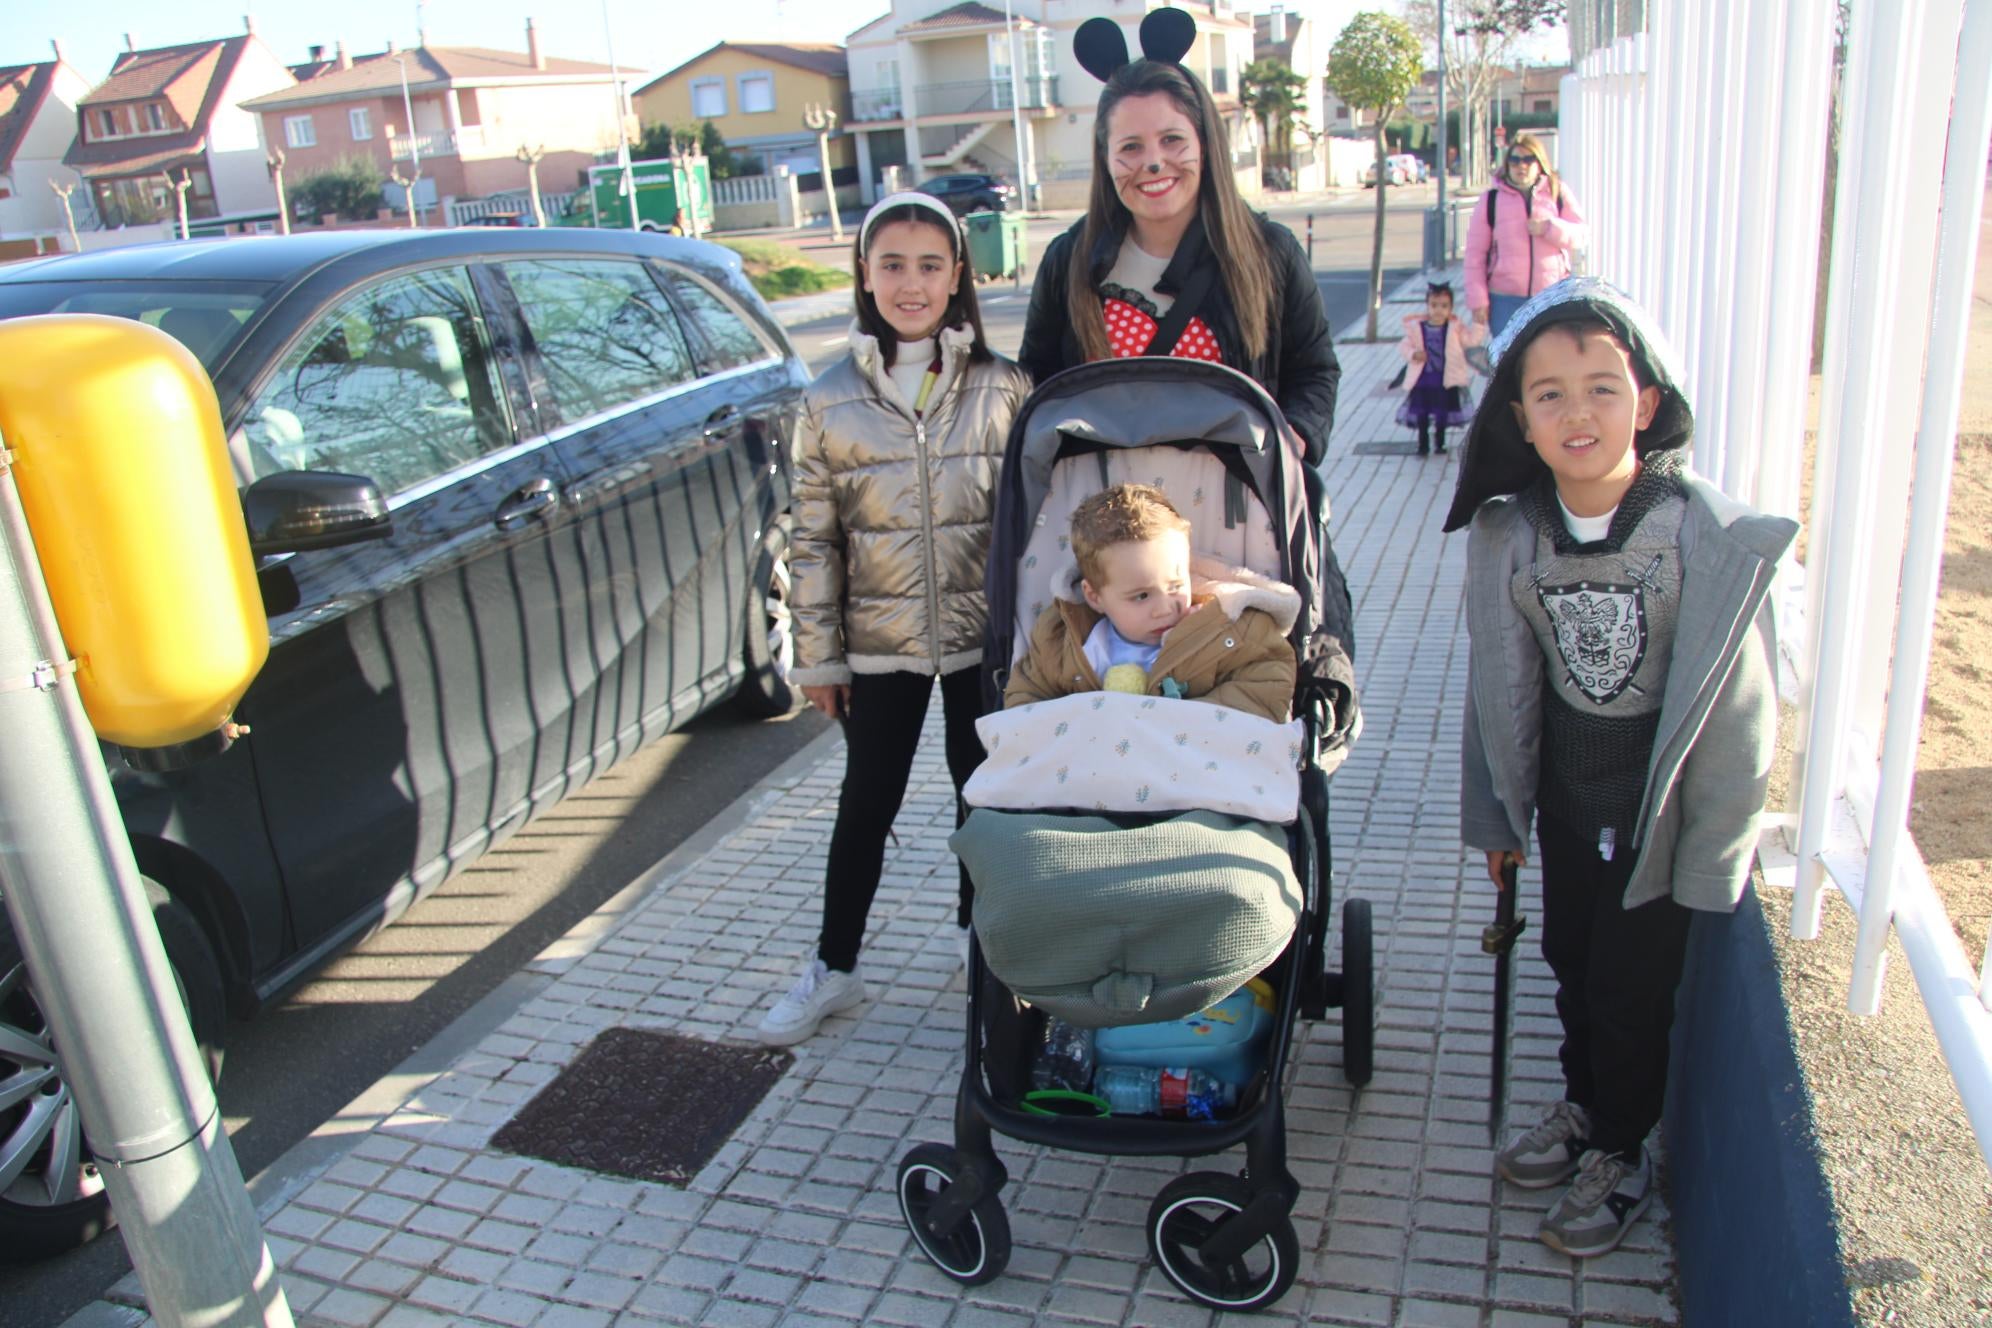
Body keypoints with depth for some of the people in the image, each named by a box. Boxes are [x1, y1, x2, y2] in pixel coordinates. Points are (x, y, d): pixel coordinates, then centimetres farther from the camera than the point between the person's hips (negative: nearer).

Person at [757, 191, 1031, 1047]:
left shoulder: (1003, 388, -4)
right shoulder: (830, 401, -4)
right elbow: (814, 541, 0)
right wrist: (817, 655, 0)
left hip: (986, 635, 0)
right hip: (878, 643, 0)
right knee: (866, 805, 9)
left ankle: (978, 922, 39)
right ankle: (833, 967, 24)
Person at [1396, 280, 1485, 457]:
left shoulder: (1455, 328, -1)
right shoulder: (1417, 327, -2)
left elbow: (1472, 339, -6)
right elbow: (1404, 346, -2)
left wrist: (1479, 322, -17)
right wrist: (1413, 354, -20)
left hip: (1445, 382, 0)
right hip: (1422, 381, 0)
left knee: (1442, 415, 7)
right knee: (1421, 414, 5)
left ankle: (1440, 443, 23)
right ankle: (1423, 445, 17)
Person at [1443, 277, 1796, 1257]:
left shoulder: (1711, 537, -21)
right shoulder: (1508, 532, -9)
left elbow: (1735, 707, -14)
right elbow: (1498, 679, 1)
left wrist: (1707, 859, -11)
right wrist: (1496, 811, 8)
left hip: (1658, 795, -4)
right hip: (1564, 783, 4)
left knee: (1632, 983, 8)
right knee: (1569, 960, 20)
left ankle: (1621, 1153, 34)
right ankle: (1582, 1107, 46)